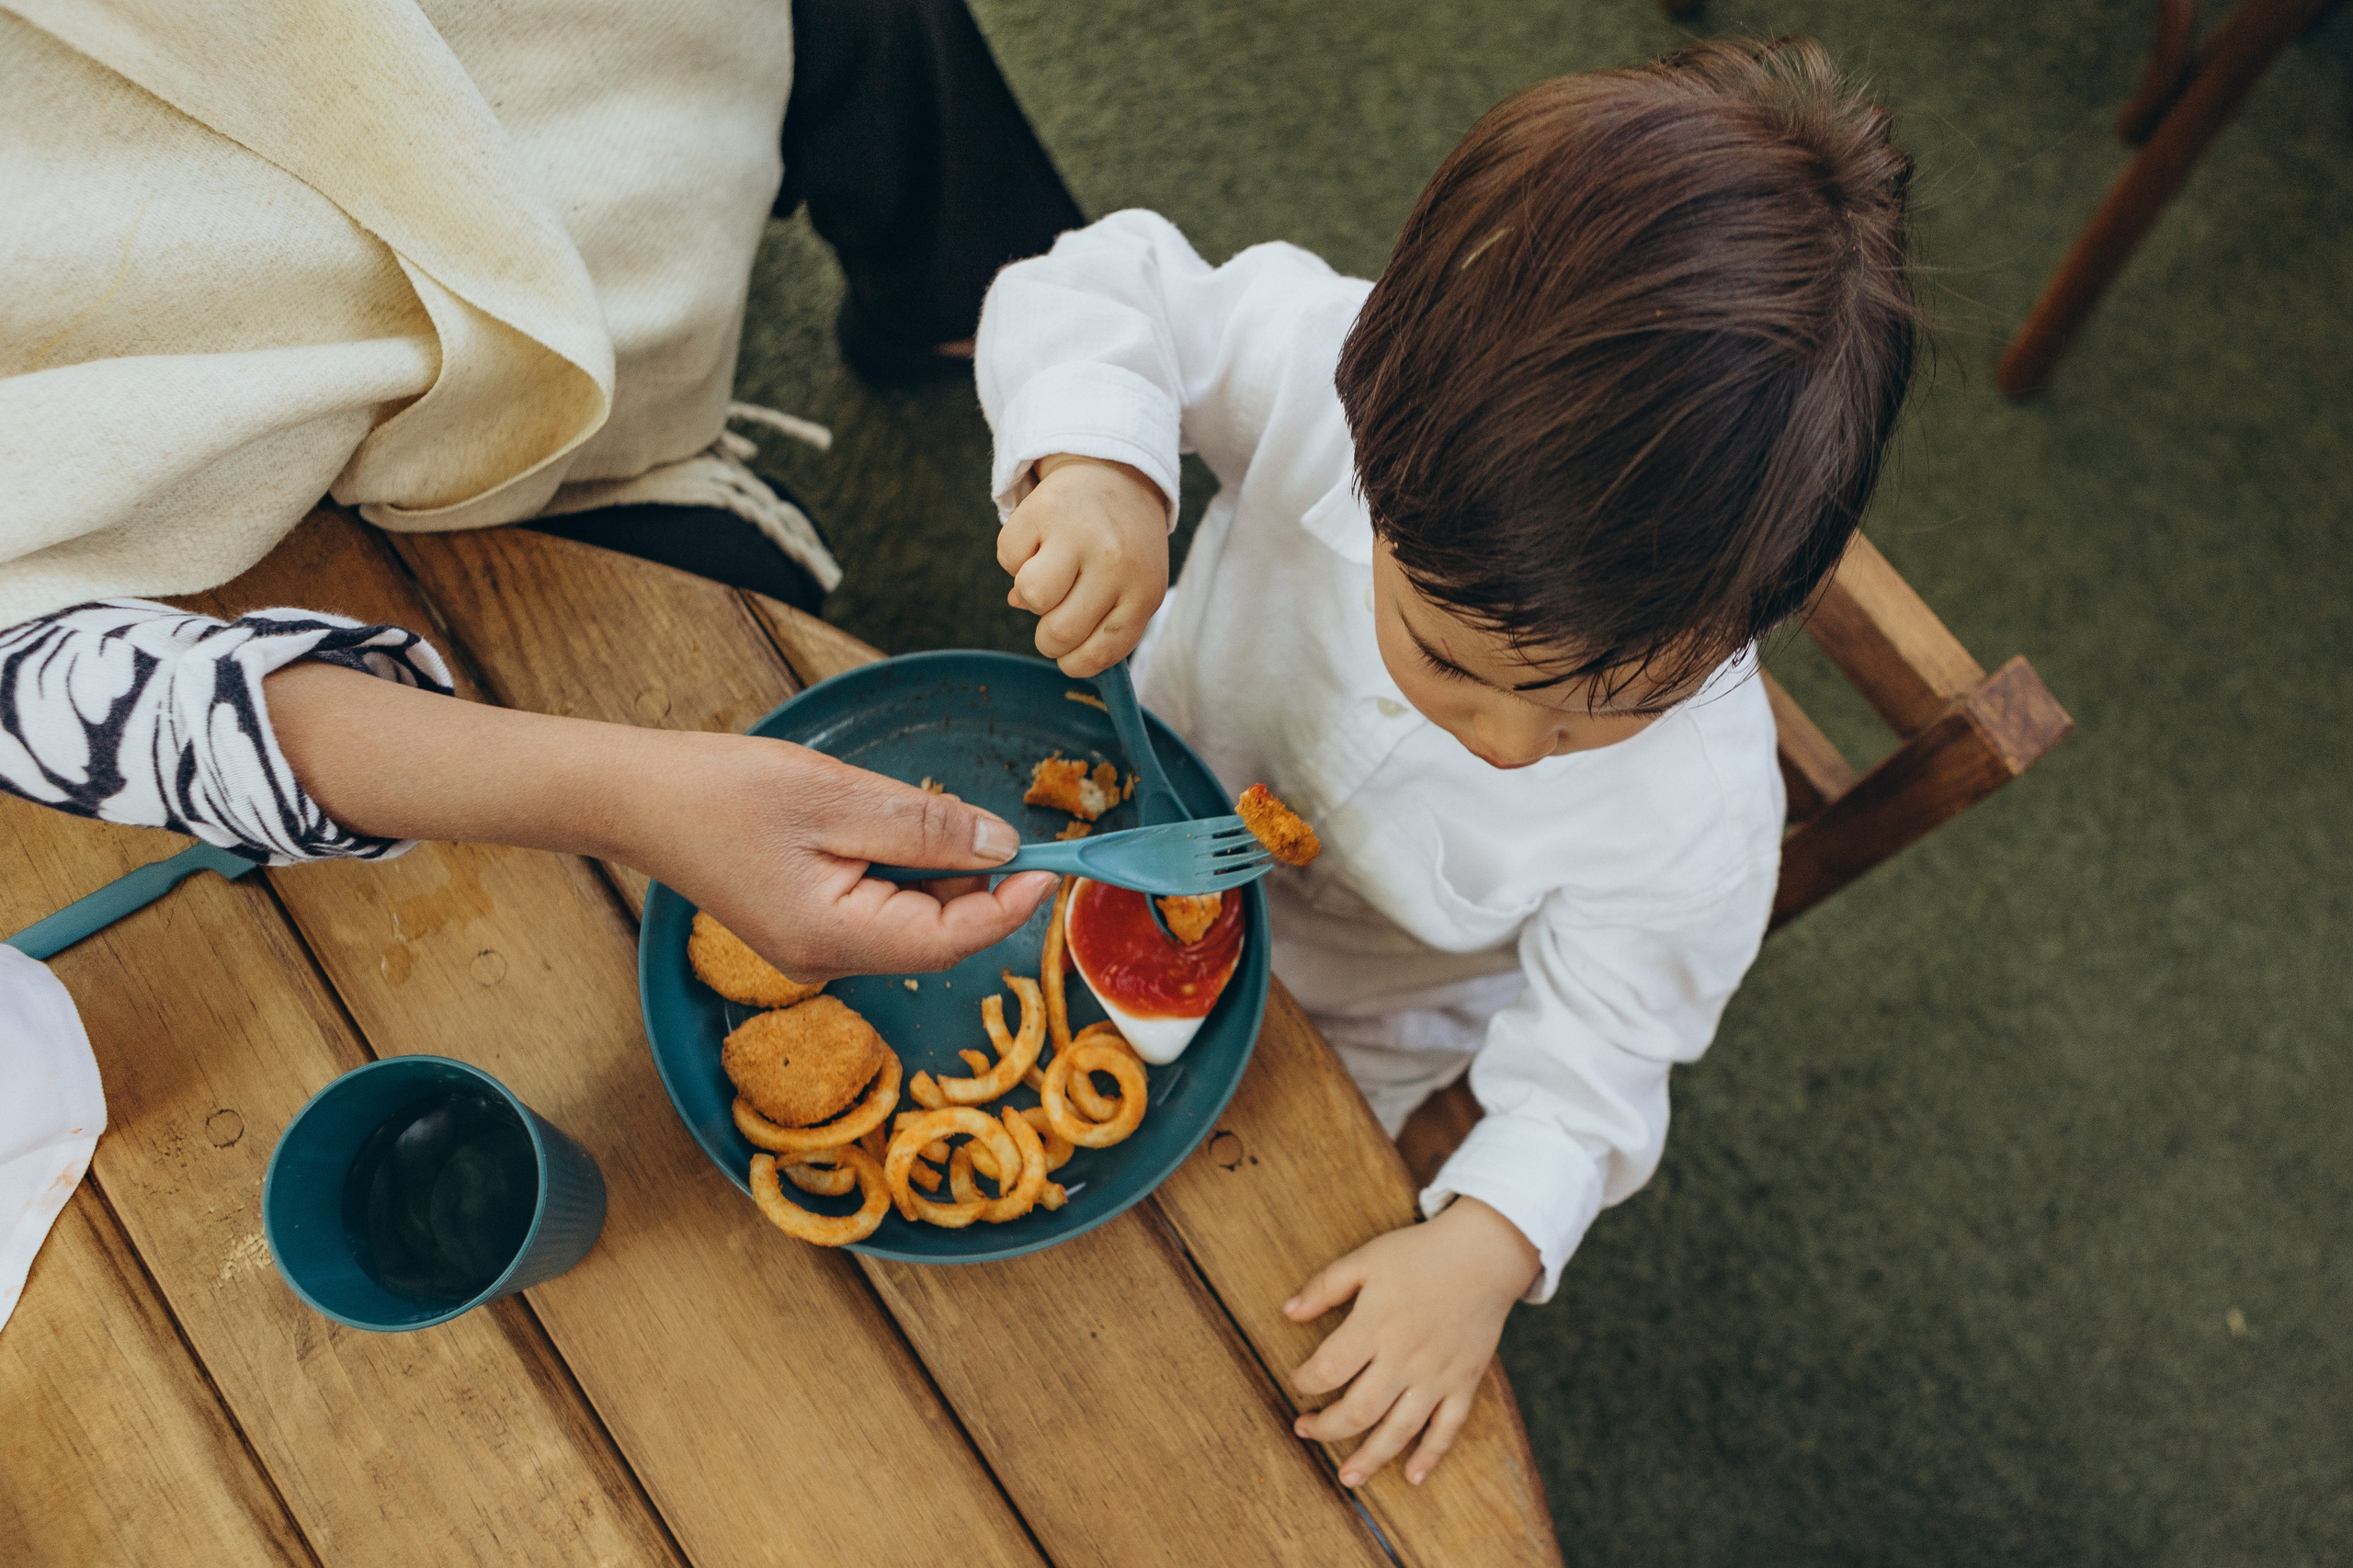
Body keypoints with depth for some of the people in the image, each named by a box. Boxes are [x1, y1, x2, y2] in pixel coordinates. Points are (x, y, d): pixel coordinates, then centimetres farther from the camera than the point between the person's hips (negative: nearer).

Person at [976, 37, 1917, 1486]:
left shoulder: (1695, 814, -38)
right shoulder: (1328, 366, -39)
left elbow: (1591, 1066, -23)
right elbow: (1106, 293, -25)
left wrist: (1488, 1244, -39)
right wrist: (1098, 463, -46)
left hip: (1322, 1045, -2)